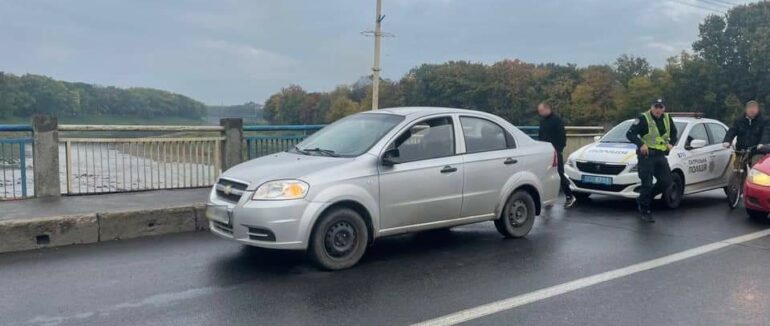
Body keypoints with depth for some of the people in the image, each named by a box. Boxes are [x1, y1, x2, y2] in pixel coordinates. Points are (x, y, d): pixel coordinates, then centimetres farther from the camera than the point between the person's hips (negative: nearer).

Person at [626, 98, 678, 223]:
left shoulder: (667, 119, 9)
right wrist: (641, 144, -27)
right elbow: (630, 134, -13)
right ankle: (645, 211, 6)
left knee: (666, 182, 4)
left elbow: (673, 132, 26)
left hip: (661, 156, 6)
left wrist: (671, 143, 8)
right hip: (646, 155, -6)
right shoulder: (643, 119, -10)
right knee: (647, 184, -5)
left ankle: (644, 199, 23)